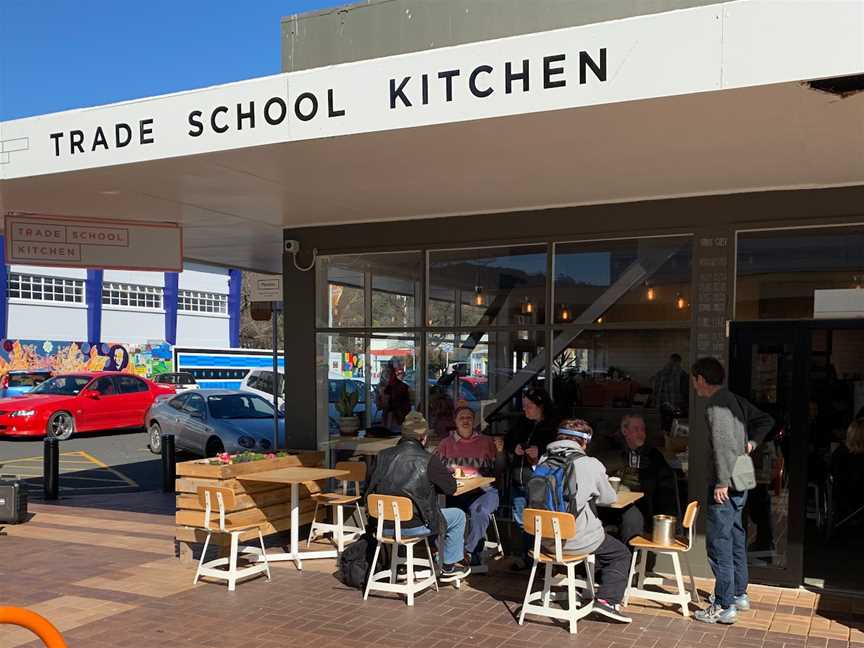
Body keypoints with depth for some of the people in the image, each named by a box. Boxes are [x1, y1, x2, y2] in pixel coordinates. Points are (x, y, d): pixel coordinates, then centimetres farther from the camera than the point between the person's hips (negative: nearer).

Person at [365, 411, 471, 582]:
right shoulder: (429, 460, -14)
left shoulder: (383, 456, 0)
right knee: (458, 516, 17)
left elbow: (371, 489, 11)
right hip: (412, 526, -6)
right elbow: (451, 488, -5)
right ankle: (449, 567, 25)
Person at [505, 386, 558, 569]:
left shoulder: (554, 427, -8)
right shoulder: (521, 424, 11)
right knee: (521, 521, 15)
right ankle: (526, 555, 29)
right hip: (518, 481, 7)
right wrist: (514, 449, 1)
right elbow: (507, 443, 22)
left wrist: (540, 452, -23)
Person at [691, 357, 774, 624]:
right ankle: (739, 594, 32)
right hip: (739, 484, 10)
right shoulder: (735, 400, 11)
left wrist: (721, 482, -22)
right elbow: (766, 420, 21)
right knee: (735, 538, 20)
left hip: (724, 487, -10)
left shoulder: (716, 405, -17)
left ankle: (724, 607, 1)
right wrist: (752, 442, 10)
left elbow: (722, 443, -25)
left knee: (719, 545, -4)